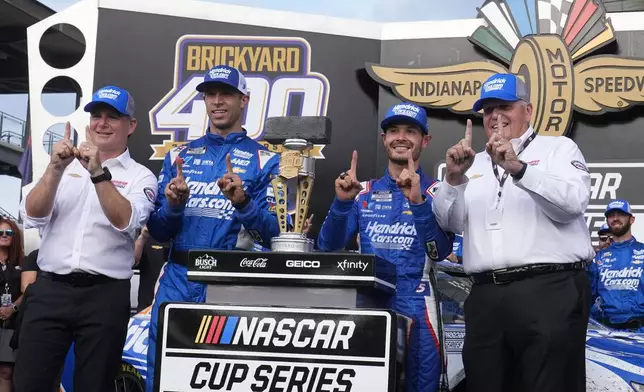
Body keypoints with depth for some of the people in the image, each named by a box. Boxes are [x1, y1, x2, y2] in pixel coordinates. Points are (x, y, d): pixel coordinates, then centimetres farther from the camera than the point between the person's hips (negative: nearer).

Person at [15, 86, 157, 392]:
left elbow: (125, 222, -15)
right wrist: (55, 169, -15)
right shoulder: (65, 166, 10)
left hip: (105, 295, -2)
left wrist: (98, 173, -24)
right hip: (49, 289, 2)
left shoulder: (140, 176, 3)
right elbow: (31, 217, -2)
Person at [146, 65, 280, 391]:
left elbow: (272, 234, -7)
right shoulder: (179, 156, 12)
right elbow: (158, 232, 9)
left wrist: (242, 201, -23)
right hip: (177, 281, 3)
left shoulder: (264, 160, 2)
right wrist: (173, 205, -12)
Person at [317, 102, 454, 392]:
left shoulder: (435, 191, 2)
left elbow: (441, 252, -12)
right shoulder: (365, 192, 10)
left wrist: (418, 202, -24)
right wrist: (342, 202, -14)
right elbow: (329, 247, 2)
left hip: (414, 309, -2)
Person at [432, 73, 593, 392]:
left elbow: (573, 202, -9)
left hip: (550, 290, -4)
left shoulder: (558, 148, 10)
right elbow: (450, 222, 11)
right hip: (485, 297, 5)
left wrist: (518, 168, -20)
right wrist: (453, 179, -7)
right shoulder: (474, 164, 22)